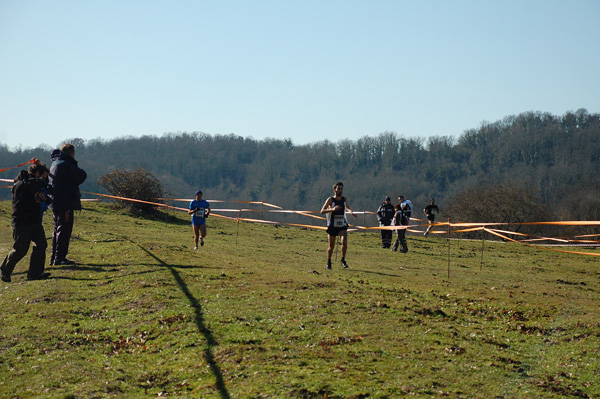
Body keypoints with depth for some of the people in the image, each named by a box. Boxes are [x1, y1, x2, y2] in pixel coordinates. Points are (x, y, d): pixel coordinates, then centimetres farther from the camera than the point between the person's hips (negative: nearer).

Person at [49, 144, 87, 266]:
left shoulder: (55, 164, 17)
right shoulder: (65, 164, -15)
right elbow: (82, 175, -14)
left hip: (56, 204, 10)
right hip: (65, 203, -10)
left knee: (58, 230, 16)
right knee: (64, 230, -6)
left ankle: (54, 258, 20)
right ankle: (59, 258, -6)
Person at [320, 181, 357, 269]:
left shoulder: (344, 199, 5)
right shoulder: (330, 200, -7)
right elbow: (322, 211, -13)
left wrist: (351, 212, 5)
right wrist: (332, 209, -28)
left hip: (342, 226, 2)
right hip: (332, 225, -2)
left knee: (344, 242, -18)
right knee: (331, 246, 5)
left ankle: (343, 260, -1)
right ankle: (329, 262, 25)